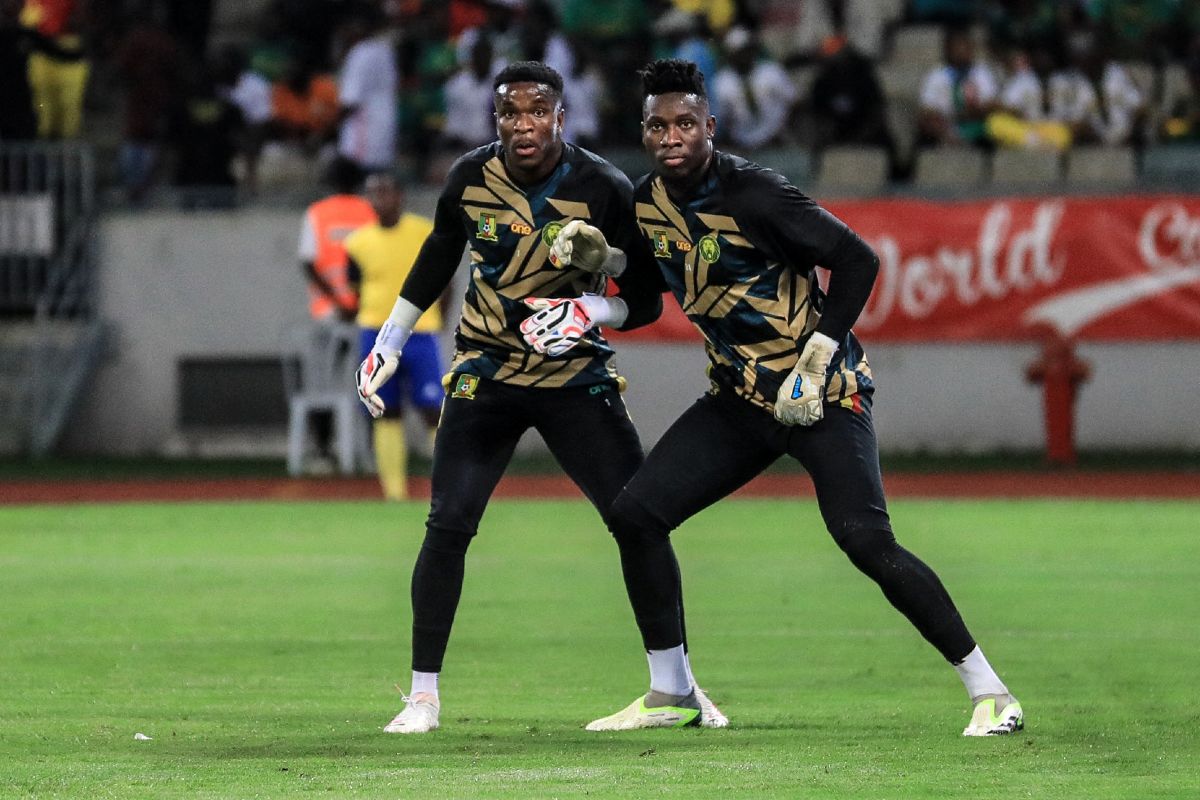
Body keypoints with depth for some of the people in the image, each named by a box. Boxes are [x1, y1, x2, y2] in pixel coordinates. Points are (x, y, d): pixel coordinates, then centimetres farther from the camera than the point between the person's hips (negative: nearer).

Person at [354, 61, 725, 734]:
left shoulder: (605, 190, -15)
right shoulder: (471, 178, -7)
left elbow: (645, 300, -7)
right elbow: (441, 252, 14)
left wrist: (589, 314, -27)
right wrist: (390, 341, 17)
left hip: (576, 376, -1)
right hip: (485, 375, 1)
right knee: (448, 526, -11)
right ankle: (423, 694, -1)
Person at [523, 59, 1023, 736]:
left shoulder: (753, 193, -19)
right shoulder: (648, 202, 3)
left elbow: (858, 260, -19)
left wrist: (814, 363, -21)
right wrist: (596, 252, 5)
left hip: (822, 396, -7)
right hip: (740, 400, 8)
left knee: (866, 539, -21)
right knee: (635, 514, 0)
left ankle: (990, 692, -14)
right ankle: (671, 692, 13)